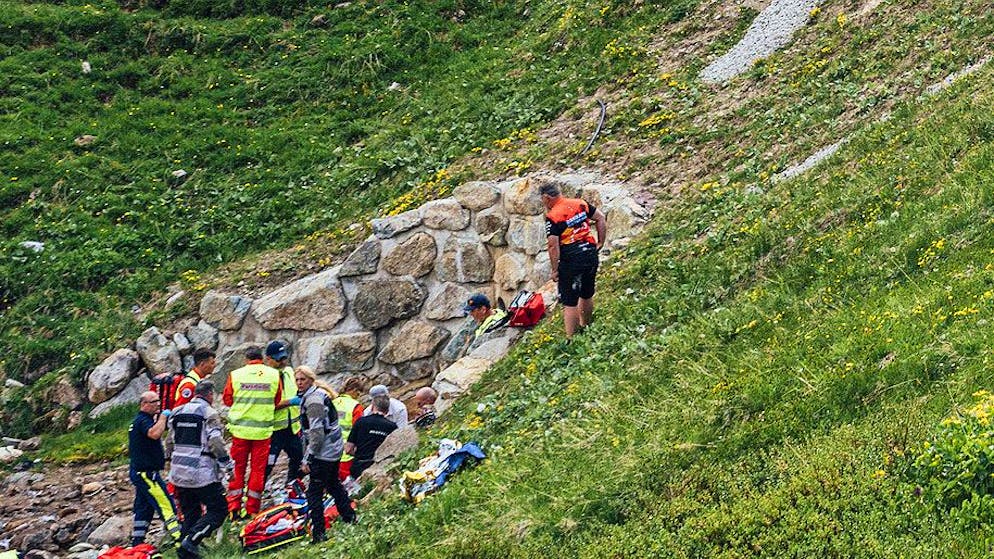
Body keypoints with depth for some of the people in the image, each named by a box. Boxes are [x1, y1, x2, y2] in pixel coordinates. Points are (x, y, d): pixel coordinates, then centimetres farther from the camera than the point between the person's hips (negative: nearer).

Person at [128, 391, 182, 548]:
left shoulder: (139, 420, 17)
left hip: (141, 472, 11)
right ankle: (180, 540, -15)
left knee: (144, 508, 13)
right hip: (146, 473, -11)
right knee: (166, 505, -12)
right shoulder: (143, 420, -15)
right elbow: (155, 433, -35)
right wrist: (163, 416, -21)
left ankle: (137, 543, 16)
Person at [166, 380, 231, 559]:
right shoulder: (209, 413, -9)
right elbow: (216, 443, -16)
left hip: (179, 474, 7)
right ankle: (190, 542, -15)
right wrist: (228, 464, -7)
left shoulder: (177, 412, 12)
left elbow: (169, 442, 18)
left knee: (190, 513, 16)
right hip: (202, 474, -7)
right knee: (218, 510, 0)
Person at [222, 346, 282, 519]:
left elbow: (227, 399, 4)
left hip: (240, 428, 0)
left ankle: (233, 508, 10)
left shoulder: (235, 375, -4)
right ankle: (252, 509, 9)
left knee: (238, 467, 10)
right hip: (263, 429, 0)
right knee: (258, 469, 8)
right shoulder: (274, 375, -2)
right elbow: (277, 401, 7)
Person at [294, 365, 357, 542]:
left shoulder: (313, 400, -20)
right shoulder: (319, 394, 12)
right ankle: (350, 518, 38)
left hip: (323, 453, -11)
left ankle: (318, 533, -5)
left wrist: (307, 459, -21)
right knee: (334, 484, 26)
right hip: (334, 449, 11)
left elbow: (317, 433, -25)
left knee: (314, 492, -6)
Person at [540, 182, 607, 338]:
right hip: (591, 254, 7)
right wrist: (600, 243, 14)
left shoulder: (552, 217, -14)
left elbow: (553, 246, -16)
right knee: (587, 295, 24)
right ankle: (586, 328, 41)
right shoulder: (580, 204, 5)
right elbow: (601, 218, 9)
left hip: (571, 261, -7)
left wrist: (554, 270, -8)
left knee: (569, 303, 1)